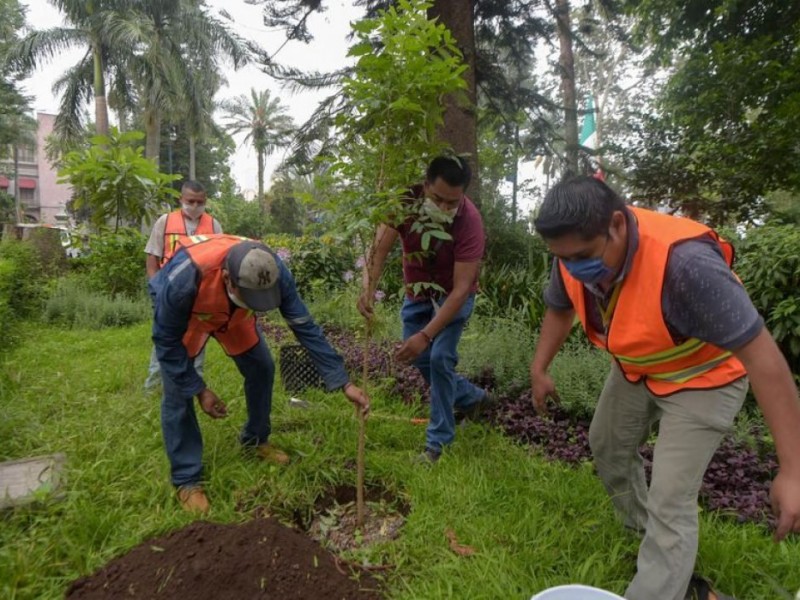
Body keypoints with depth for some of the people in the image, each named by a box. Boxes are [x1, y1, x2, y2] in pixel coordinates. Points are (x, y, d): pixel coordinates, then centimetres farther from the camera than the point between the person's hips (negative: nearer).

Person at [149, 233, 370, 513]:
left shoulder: (273, 271, -35)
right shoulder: (184, 278, -45)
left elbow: (305, 327, -28)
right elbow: (167, 341, -27)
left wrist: (345, 384, -30)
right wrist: (199, 389, -25)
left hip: (231, 312, 4)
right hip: (180, 312, -3)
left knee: (262, 369, 1)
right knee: (177, 393, -12)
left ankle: (255, 440, 26)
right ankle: (186, 480, 4)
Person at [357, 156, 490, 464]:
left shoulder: (470, 221, -33)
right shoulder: (406, 200, -25)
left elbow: (461, 288, -34)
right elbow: (379, 248, -30)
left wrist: (426, 335, -41)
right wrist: (368, 289, -50)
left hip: (452, 296, -4)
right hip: (416, 291, 5)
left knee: (440, 359, -14)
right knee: (419, 358, 9)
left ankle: (438, 440, 5)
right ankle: (471, 397, 33)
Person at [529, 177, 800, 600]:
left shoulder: (685, 264, -42)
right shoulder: (575, 255, -20)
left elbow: (761, 354, -39)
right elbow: (559, 310, 3)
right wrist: (539, 370, -2)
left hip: (701, 377, -7)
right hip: (634, 369, 7)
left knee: (670, 505, -10)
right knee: (607, 448, 22)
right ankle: (646, 532, 48)